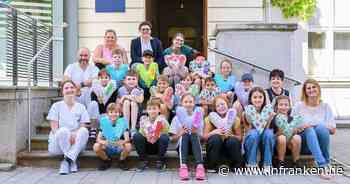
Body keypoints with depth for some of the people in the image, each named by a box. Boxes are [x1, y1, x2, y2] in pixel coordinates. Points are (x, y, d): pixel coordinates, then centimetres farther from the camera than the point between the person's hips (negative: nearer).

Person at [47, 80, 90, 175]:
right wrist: (66, 136, -21)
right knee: (63, 130, -34)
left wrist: (74, 135, -21)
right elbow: (54, 128, -2)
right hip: (58, 143, -1)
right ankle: (72, 161, -21)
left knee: (84, 131, -29)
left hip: (76, 143, 1)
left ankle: (66, 160, -29)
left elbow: (82, 127, 1)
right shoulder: (56, 106, 6)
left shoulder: (81, 107, 10)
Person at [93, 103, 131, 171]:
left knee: (128, 146, -31)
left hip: (119, 148, -1)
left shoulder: (123, 121, -9)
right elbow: (98, 138, -10)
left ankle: (122, 161, 3)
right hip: (107, 148, 1)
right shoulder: (104, 121, -6)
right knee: (96, 147, -26)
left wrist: (122, 142, -38)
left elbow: (127, 138, -16)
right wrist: (102, 142, -33)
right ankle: (107, 160, 5)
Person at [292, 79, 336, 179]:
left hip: (320, 142, 1)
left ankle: (327, 163, -20)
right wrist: (302, 127, -15)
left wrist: (317, 125, -12)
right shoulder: (299, 106, 6)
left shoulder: (325, 106, 9)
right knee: (309, 130, -33)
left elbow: (333, 130, 4)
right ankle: (322, 166, -45)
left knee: (321, 127, -31)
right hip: (304, 143, 0)